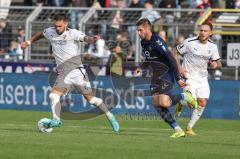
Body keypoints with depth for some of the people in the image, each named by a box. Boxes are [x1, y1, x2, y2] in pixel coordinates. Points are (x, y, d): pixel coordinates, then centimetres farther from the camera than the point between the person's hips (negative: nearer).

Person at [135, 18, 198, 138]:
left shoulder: (157, 42, -21)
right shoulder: (143, 43, 6)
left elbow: (171, 59, -22)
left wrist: (178, 79, -22)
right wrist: (141, 68, 11)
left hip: (167, 73, -9)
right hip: (156, 76, 9)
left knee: (163, 102, -21)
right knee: (156, 103, -3)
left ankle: (184, 97, 8)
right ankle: (178, 130, 2)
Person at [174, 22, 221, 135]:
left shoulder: (213, 47, 0)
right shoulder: (190, 42, -12)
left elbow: (218, 64, 9)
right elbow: (175, 53, -2)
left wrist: (215, 64, -15)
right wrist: (179, 67, -13)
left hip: (202, 78, 4)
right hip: (189, 76, -4)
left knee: (202, 103, -4)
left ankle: (190, 127, 12)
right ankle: (181, 103, 20)